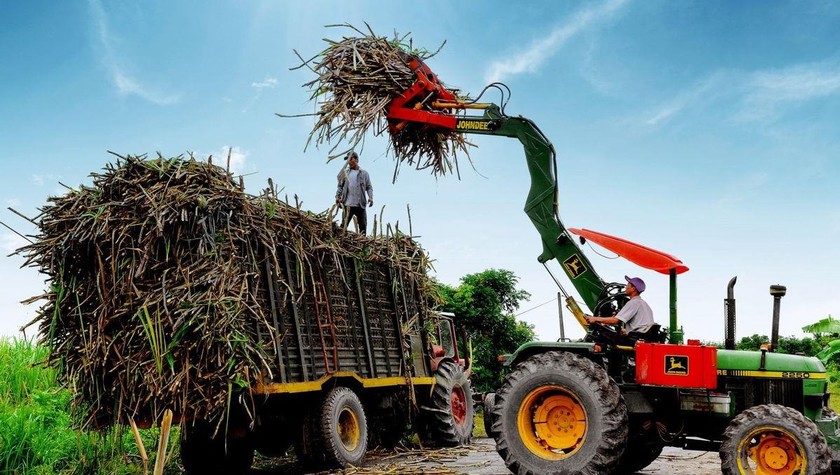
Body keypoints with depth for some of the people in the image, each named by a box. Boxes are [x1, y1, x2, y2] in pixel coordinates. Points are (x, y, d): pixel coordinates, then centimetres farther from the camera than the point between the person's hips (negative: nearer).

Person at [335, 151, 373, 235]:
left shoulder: (364, 173, 10)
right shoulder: (345, 172, 10)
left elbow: (369, 187, 8)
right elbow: (340, 186, 11)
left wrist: (370, 197, -9)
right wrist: (337, 196, -5)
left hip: (360, 205, 1)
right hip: (348, 204, 0)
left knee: (363, 226, 4)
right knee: (344, 225, -4)